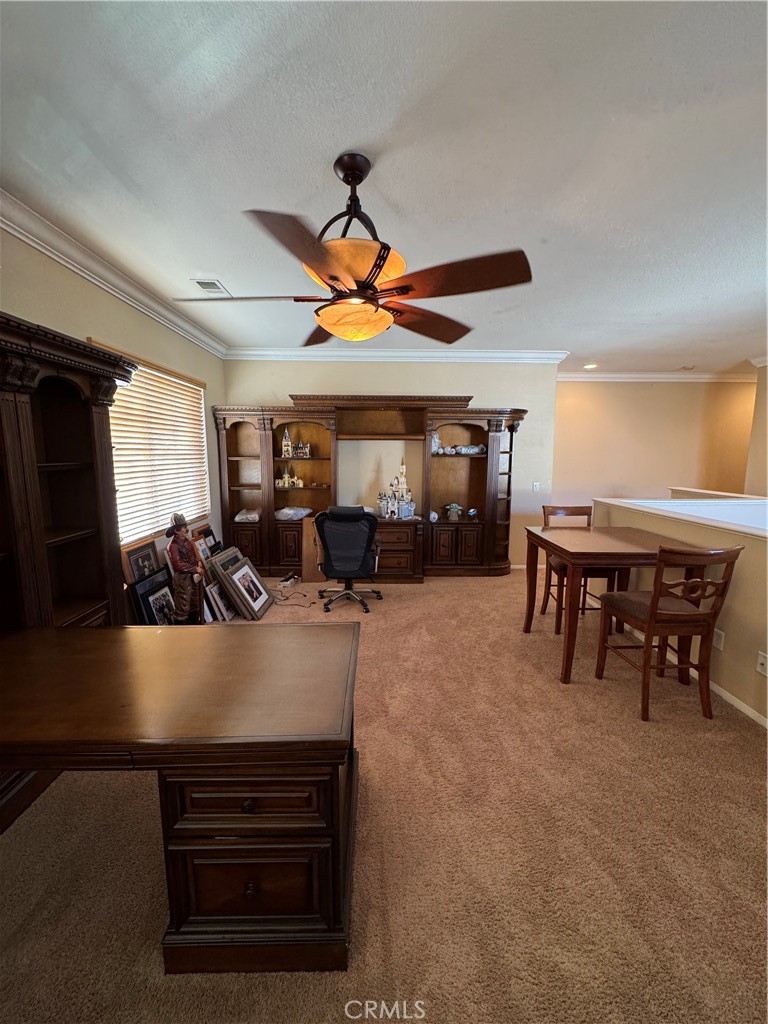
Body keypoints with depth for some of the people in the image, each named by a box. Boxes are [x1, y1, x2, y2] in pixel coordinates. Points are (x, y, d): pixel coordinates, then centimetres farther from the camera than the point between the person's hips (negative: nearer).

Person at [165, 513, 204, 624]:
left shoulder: (186, 540, 5)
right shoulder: (173, 546, -20)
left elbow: (194, 554, 17)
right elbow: (178, 565, -25)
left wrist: (199, 562, -3)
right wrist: (195, 569, -21)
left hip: (192, 576, 9)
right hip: (182, 578, -8)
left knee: (195, 603, 20)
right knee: (182, 607, 1)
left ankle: (194, 625, 37)